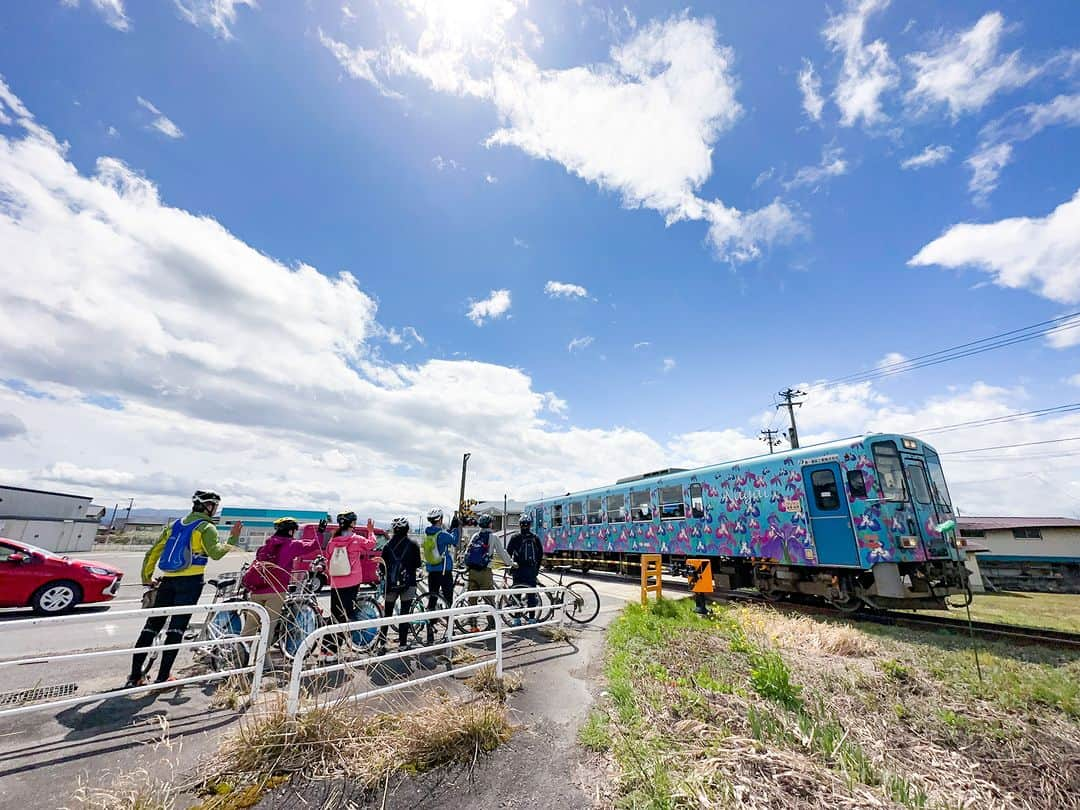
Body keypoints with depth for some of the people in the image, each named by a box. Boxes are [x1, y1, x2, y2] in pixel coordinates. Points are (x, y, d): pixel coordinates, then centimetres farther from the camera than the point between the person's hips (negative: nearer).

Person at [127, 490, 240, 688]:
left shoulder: (176, 525, 15)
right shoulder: (207, 527, -6)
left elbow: (153, 552, 15)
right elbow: (215, 553, -21)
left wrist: (146, 577, 24)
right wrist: (232, 539, -11)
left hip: (168, 581, 6)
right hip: (190, 582, -6)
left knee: (151, 626, 11)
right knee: (176, 629, 0)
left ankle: (135, 676, 13)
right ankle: (163, 678, 4)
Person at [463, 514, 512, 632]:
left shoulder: (475, 536, 13)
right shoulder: (493, 536, 0)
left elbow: (467, 552, 14)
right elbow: (501, 552, 3)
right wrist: (510, 563, 16)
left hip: (472, 571, 5)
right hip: (484, 571, -4)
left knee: (472, 598, 11)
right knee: (489, 599, 4)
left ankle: (472, 625, 16)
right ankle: (492, 625, 7)